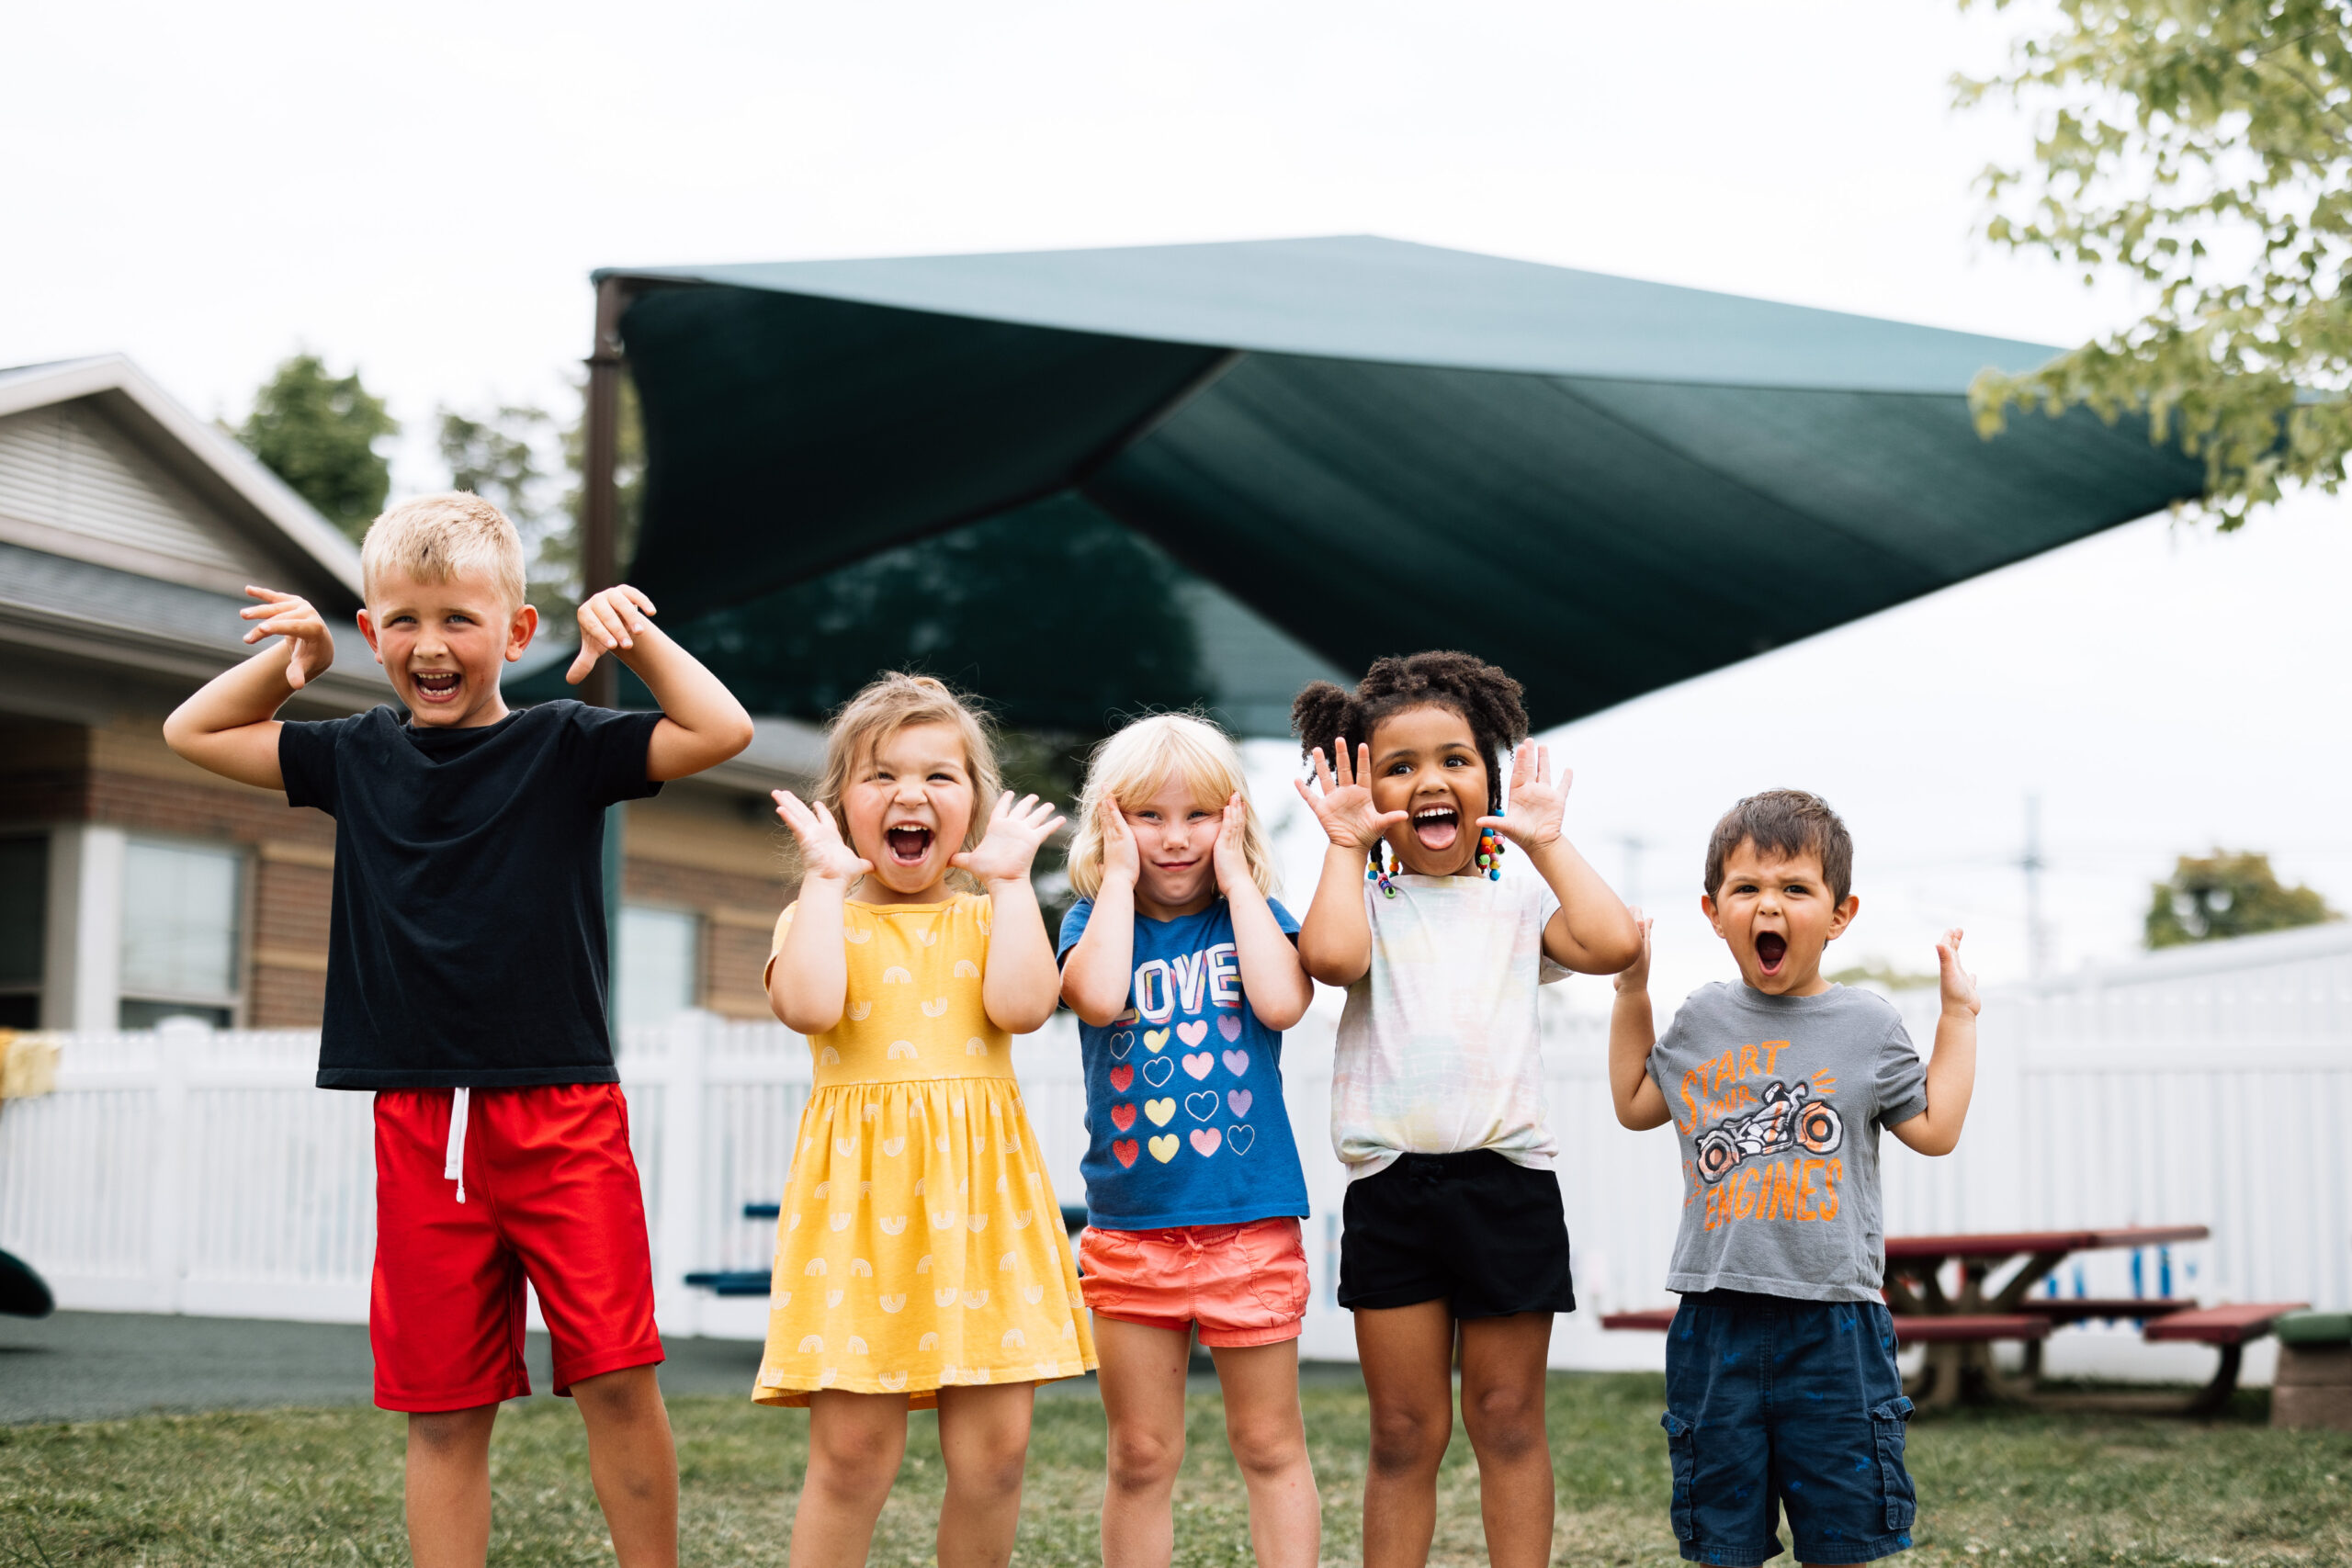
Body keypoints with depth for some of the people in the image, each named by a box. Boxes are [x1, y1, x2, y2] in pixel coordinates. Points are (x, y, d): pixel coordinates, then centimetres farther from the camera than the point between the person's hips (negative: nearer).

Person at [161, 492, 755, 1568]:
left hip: (564, 1113, -3)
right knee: (442, 1408, 6)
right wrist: (290, 657, 10)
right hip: (418, 1123, 3)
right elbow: (192, 733, 22)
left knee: (617, 1378, -6)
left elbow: (721, 732, -7)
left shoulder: (564, 745, 2)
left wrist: (636, 634, -6)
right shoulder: (359, 757, 11)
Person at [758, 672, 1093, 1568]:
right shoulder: (820, 915, 8)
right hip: (859, 1187, -2)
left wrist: (1010, 880, -1)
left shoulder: (988, 915, 13)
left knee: (995, 1447, 1)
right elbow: (810, 1005, -14)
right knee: (852, 1450, -5)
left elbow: (1021, 1006, -8)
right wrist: (828, 878, -5)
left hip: (980, 1194, 2)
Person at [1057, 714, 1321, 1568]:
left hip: (1250, 1220, -1)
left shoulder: (1254, 914, 3)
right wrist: (1121, 876, -10)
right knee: (1140, 1457, 8)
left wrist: (1234, 873, -9)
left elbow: (1282, 1000, -18)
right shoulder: (1095, 919, 4)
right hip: (1129, 1228, 1)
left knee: (1270, 1444, 7)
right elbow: (1097, 997, -19)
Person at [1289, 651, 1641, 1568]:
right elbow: (1330, 954, -17)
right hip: (1390, 1180, 0)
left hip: (1505, 1180, 0)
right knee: (1403, 1430, 6)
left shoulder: (1519, 902, 8)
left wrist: (1546, 841, -1)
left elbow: (1613, 944, -9)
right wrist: (1345, 843, -5)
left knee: (1508, 1421, 8)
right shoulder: (1365, 901, 5)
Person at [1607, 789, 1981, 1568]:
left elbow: (1935, 1129, 5)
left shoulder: (1865, 1023, 2)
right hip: (1717, 1319, 2)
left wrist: (1958, 1015, 6)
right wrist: (1631, 992, 18)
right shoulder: (1701, 1019, 8)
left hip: (1833, 1322, -2)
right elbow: (1636, 1105, 20)